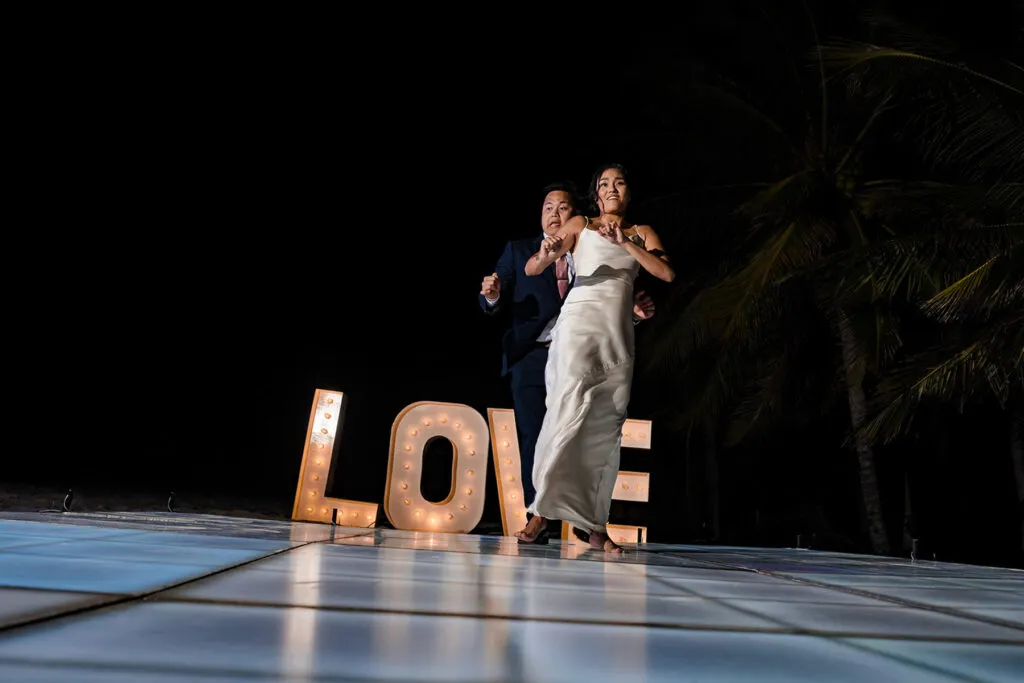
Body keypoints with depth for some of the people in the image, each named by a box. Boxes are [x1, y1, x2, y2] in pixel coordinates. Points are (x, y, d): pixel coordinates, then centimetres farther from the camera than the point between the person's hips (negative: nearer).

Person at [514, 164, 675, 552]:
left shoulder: (642, 234, 19)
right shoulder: (580, 225, 12)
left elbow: (667, 274, 2)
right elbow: (530, 269, 5)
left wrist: (625, 243, -5)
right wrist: (547, 254, -18)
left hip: (618, 333, 3)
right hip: (579, 322, -3)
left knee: (606, 426, 1)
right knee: (570, 410, -20)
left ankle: (595, 525, 7)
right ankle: (541, 513, -16)